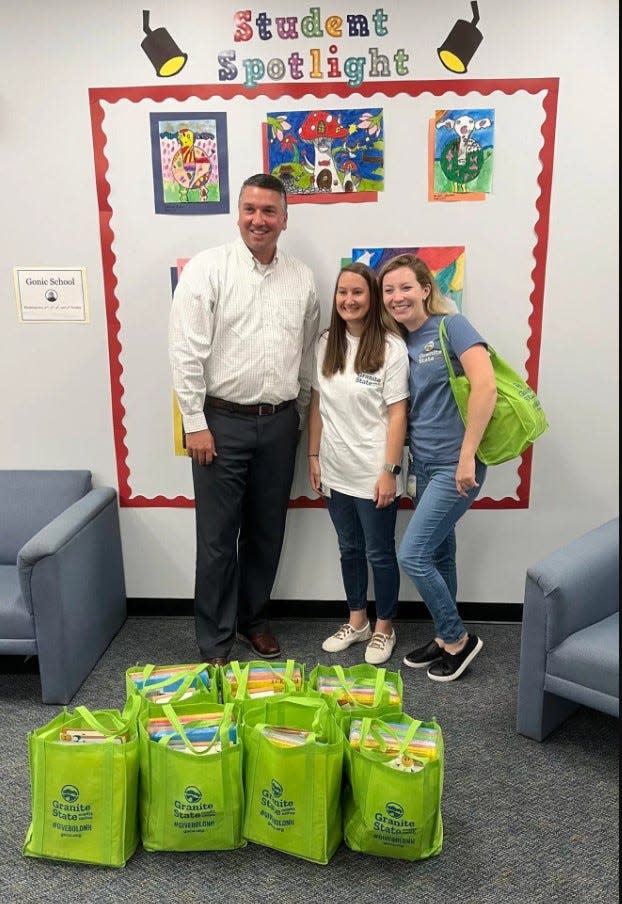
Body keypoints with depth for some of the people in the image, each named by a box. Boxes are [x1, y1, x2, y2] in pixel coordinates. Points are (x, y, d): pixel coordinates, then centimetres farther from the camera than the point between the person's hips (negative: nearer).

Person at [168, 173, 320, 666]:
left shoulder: (302, 278, 8)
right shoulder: (208, 267, -5)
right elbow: (186, 350, -9)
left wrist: (300, 417, 13)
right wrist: (195, 422, -12)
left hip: (279, 423, 4)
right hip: (222, 421, -4)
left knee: (267, 532, 14)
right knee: (218, 537, 3)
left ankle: (253, 618, 34)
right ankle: (215, 643, 19)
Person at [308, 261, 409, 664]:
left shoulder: (391, 347, -11)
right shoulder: (326, 343, 5)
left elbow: (397, 414, -12)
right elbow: (317, 404, 9)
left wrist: (390, 471, -14)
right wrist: (314, 456, 7)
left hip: (373, 473, -5)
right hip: (336, 470, 5)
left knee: (379, 552, 9)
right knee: (349, 549, 18)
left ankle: (384, 627, 29)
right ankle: (357, 621, 36)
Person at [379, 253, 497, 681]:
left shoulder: (451, 326, -9)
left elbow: (486, 386, -21)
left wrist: (467, 455, -22)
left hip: (454, 467, -7)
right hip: (423, 466, 7)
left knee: (412, 555, -7)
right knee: (438, 556, 15)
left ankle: (459, 638, 14)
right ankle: (446, 639, 32)